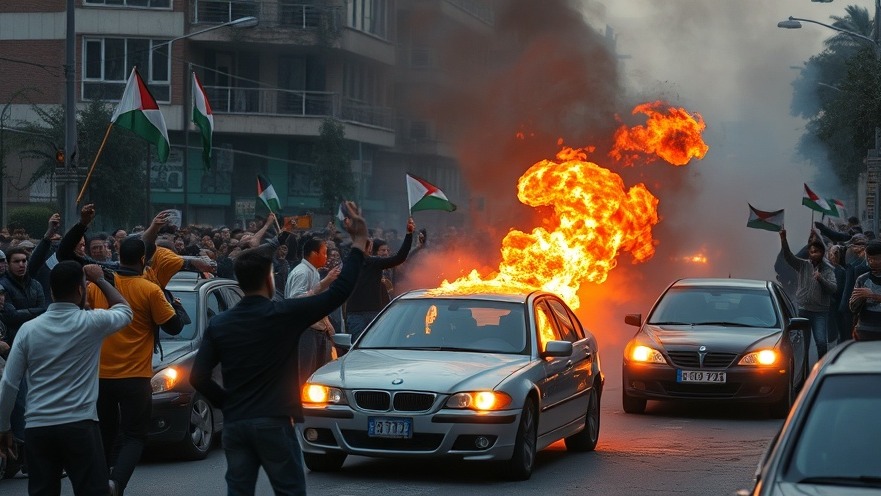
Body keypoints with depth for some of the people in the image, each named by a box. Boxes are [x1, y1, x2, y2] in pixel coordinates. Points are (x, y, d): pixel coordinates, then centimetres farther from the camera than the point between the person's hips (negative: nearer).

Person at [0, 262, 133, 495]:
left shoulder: (28, 329, 2)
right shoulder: (91, 323, -4)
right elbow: (125, 311, 19)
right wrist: (100, 280, 29)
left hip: (37, 429, 3)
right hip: (80, 426, -3)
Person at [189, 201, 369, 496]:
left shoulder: (219, 324, 4)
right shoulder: (283, 315, -8)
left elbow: (198, 376, -1)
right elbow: (338, 292, -8)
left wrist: (225, 401, 14)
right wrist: (359, 243, -2)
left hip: (234, 424, 4)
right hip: (273, 422, -4)